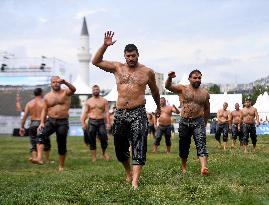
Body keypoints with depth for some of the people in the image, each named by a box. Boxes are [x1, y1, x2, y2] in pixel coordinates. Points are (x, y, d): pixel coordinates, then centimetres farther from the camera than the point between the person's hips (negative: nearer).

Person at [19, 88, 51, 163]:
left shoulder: (29, 103, 4)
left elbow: (24, 116, 1)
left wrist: (22, 127, 4)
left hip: (33, 124, 2)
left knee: (33, 143, 6)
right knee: (46, 143, 13)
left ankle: (34, 157, -13)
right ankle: (47, 160, 19)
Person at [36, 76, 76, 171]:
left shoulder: (66, 92, 1)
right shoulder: (47, 96, 10)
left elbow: (73, 89, -22)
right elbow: (44, 110, 11)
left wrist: (65, 82, -40)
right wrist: (42, 123, -2)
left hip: (63, 122, -2)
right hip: (50, 121, 2)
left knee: (62, 144, 4)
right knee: (40, 134, -26)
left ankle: (61, 166, 17)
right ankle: (39, 157, -38)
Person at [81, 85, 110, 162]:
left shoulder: (104, 101, 7)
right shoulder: (88, 101, 9)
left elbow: (107, 112, 1)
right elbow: (85, 112, 7)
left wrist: (108, 123, -9)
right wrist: (83, 123, -3)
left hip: (101, 122, -1)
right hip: (91, 122, 1)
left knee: (104, 138, -8)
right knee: (92, 140, 1)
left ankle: (104, 153, 17)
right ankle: (94, 157, 7)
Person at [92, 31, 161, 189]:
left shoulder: (147, 72, 4)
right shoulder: (117, 68, 8)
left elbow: (155, 91, 20)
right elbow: (96, 62, 7)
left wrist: (158, 107, 31)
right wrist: (105, 46, -4)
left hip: (138, 113, -3)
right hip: (120, 113, 3)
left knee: (139, 147, -14)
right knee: (120, 147, 13)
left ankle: (135, 181, -19)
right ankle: (128, 172, 37)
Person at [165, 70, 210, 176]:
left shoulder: (204, 93, 9)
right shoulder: (183, 89, 3)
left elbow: (207, 109, 20)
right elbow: (168, 86, -10)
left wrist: (204, 122, 20)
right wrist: (170, 78, -31)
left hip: (198, 121, 0)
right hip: (184, 122, 0)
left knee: (201, 144, -16)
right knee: (184, 146, 9)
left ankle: (203, 167, -28)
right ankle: (183, 167, 27)